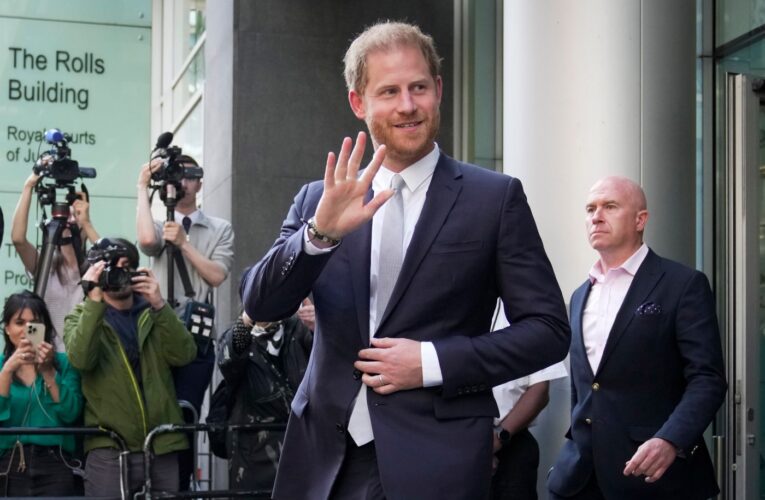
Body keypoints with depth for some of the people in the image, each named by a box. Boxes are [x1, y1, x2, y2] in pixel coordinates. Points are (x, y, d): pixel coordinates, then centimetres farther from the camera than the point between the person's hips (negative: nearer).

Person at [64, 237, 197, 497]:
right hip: (109, 448, -2)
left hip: (162, 446, 3)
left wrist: (159, 305, -12)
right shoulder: (82, 318, 9)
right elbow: (80, 359, -13)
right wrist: (94, 301, -18)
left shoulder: (154, 314, 15)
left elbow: (184, 355, -3)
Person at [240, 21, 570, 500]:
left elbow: (549, 329, -2)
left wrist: (434, 361, -13)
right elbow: (259, 306, -2)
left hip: (435, 459, -3)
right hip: (325, 459, 3)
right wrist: (320, 231, -18)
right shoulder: (318, 200, 6)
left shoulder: (495, 197, -2)